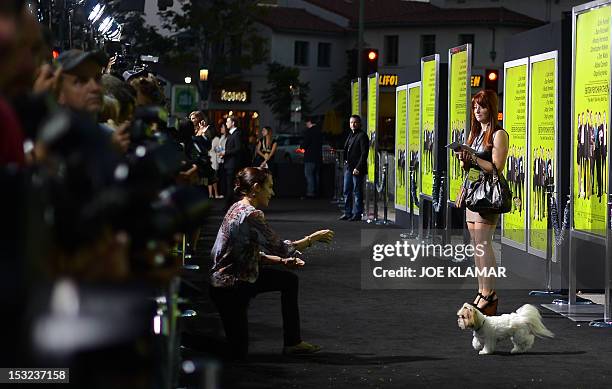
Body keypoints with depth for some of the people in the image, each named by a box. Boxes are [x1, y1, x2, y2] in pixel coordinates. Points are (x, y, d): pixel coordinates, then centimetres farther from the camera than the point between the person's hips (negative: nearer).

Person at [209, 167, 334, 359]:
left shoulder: (239, 208, 6)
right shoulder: (250, 215, -23)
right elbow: (278, 247, -23)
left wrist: (282, 261, 1)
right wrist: (313, 238, -13)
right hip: (229, 287, -10)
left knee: (289, 280, 14)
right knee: (238, 351, -2)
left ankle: (292, 342, 18)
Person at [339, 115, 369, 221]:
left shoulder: (362, 135, -10)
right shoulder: (350, 135, 16)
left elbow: (364, 153, -15)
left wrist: (358, 168, -18)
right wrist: (346, 161, 11)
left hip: (357, 169, -8)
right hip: (348, 167, 8)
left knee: (357, 192, -3)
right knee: (347, 191, 11)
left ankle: (357, 214, 2)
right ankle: (348, 212, 18)